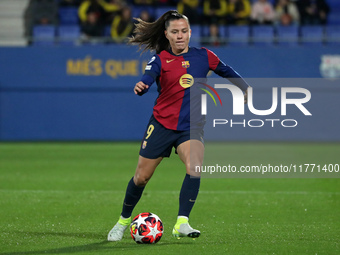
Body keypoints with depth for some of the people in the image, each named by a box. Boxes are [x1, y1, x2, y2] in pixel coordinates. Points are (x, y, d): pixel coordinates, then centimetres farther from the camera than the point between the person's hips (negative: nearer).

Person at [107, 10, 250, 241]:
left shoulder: (203, 56, 3)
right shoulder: (160, 59, -3)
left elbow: (228, 72, 20)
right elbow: (147, 79, -22)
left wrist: (247, 90, 23)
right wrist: (140, 87, -44)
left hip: (192, 127, 1)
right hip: (162, 124, -1)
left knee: (195, 167, -27)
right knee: (142, 177, 4)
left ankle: (182, 223, -30)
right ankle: (123, 221, 28)